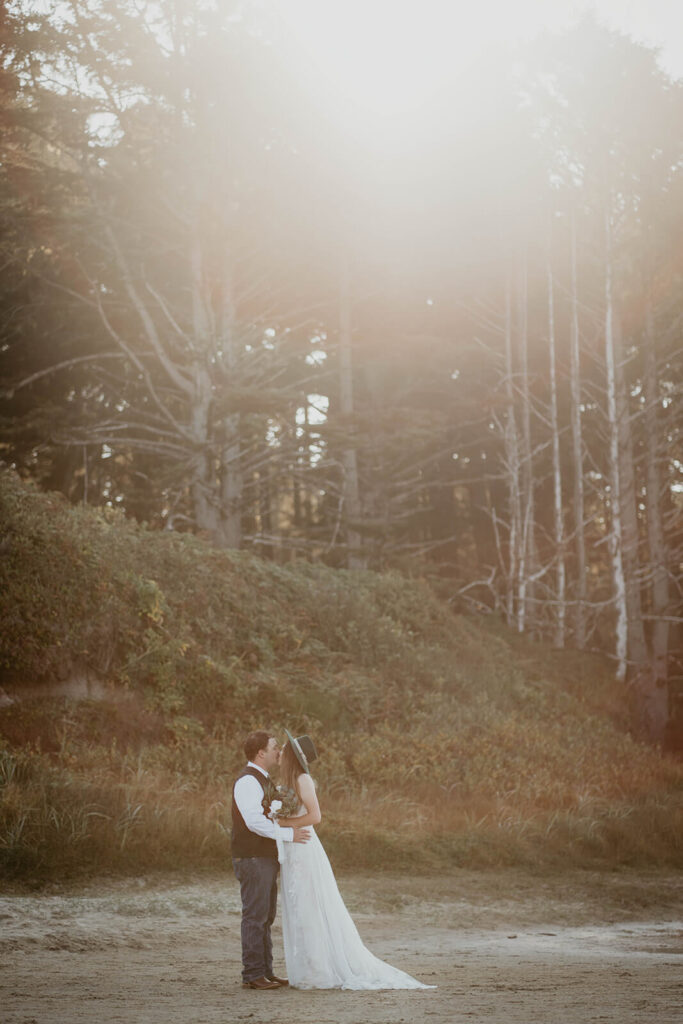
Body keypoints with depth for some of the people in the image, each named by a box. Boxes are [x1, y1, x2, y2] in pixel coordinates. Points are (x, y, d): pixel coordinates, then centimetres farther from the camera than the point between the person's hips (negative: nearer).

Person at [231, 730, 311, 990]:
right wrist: (288, 835, -22)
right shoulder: (248, 781, -15)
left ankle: (265, 971, 18)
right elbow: (254, 821, -25)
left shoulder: (263, 781, 18)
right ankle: (252, 975, -5)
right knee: (255, 916, -8)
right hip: (252, 859, -10)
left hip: (267, 857, 10)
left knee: (265, 917, 13)